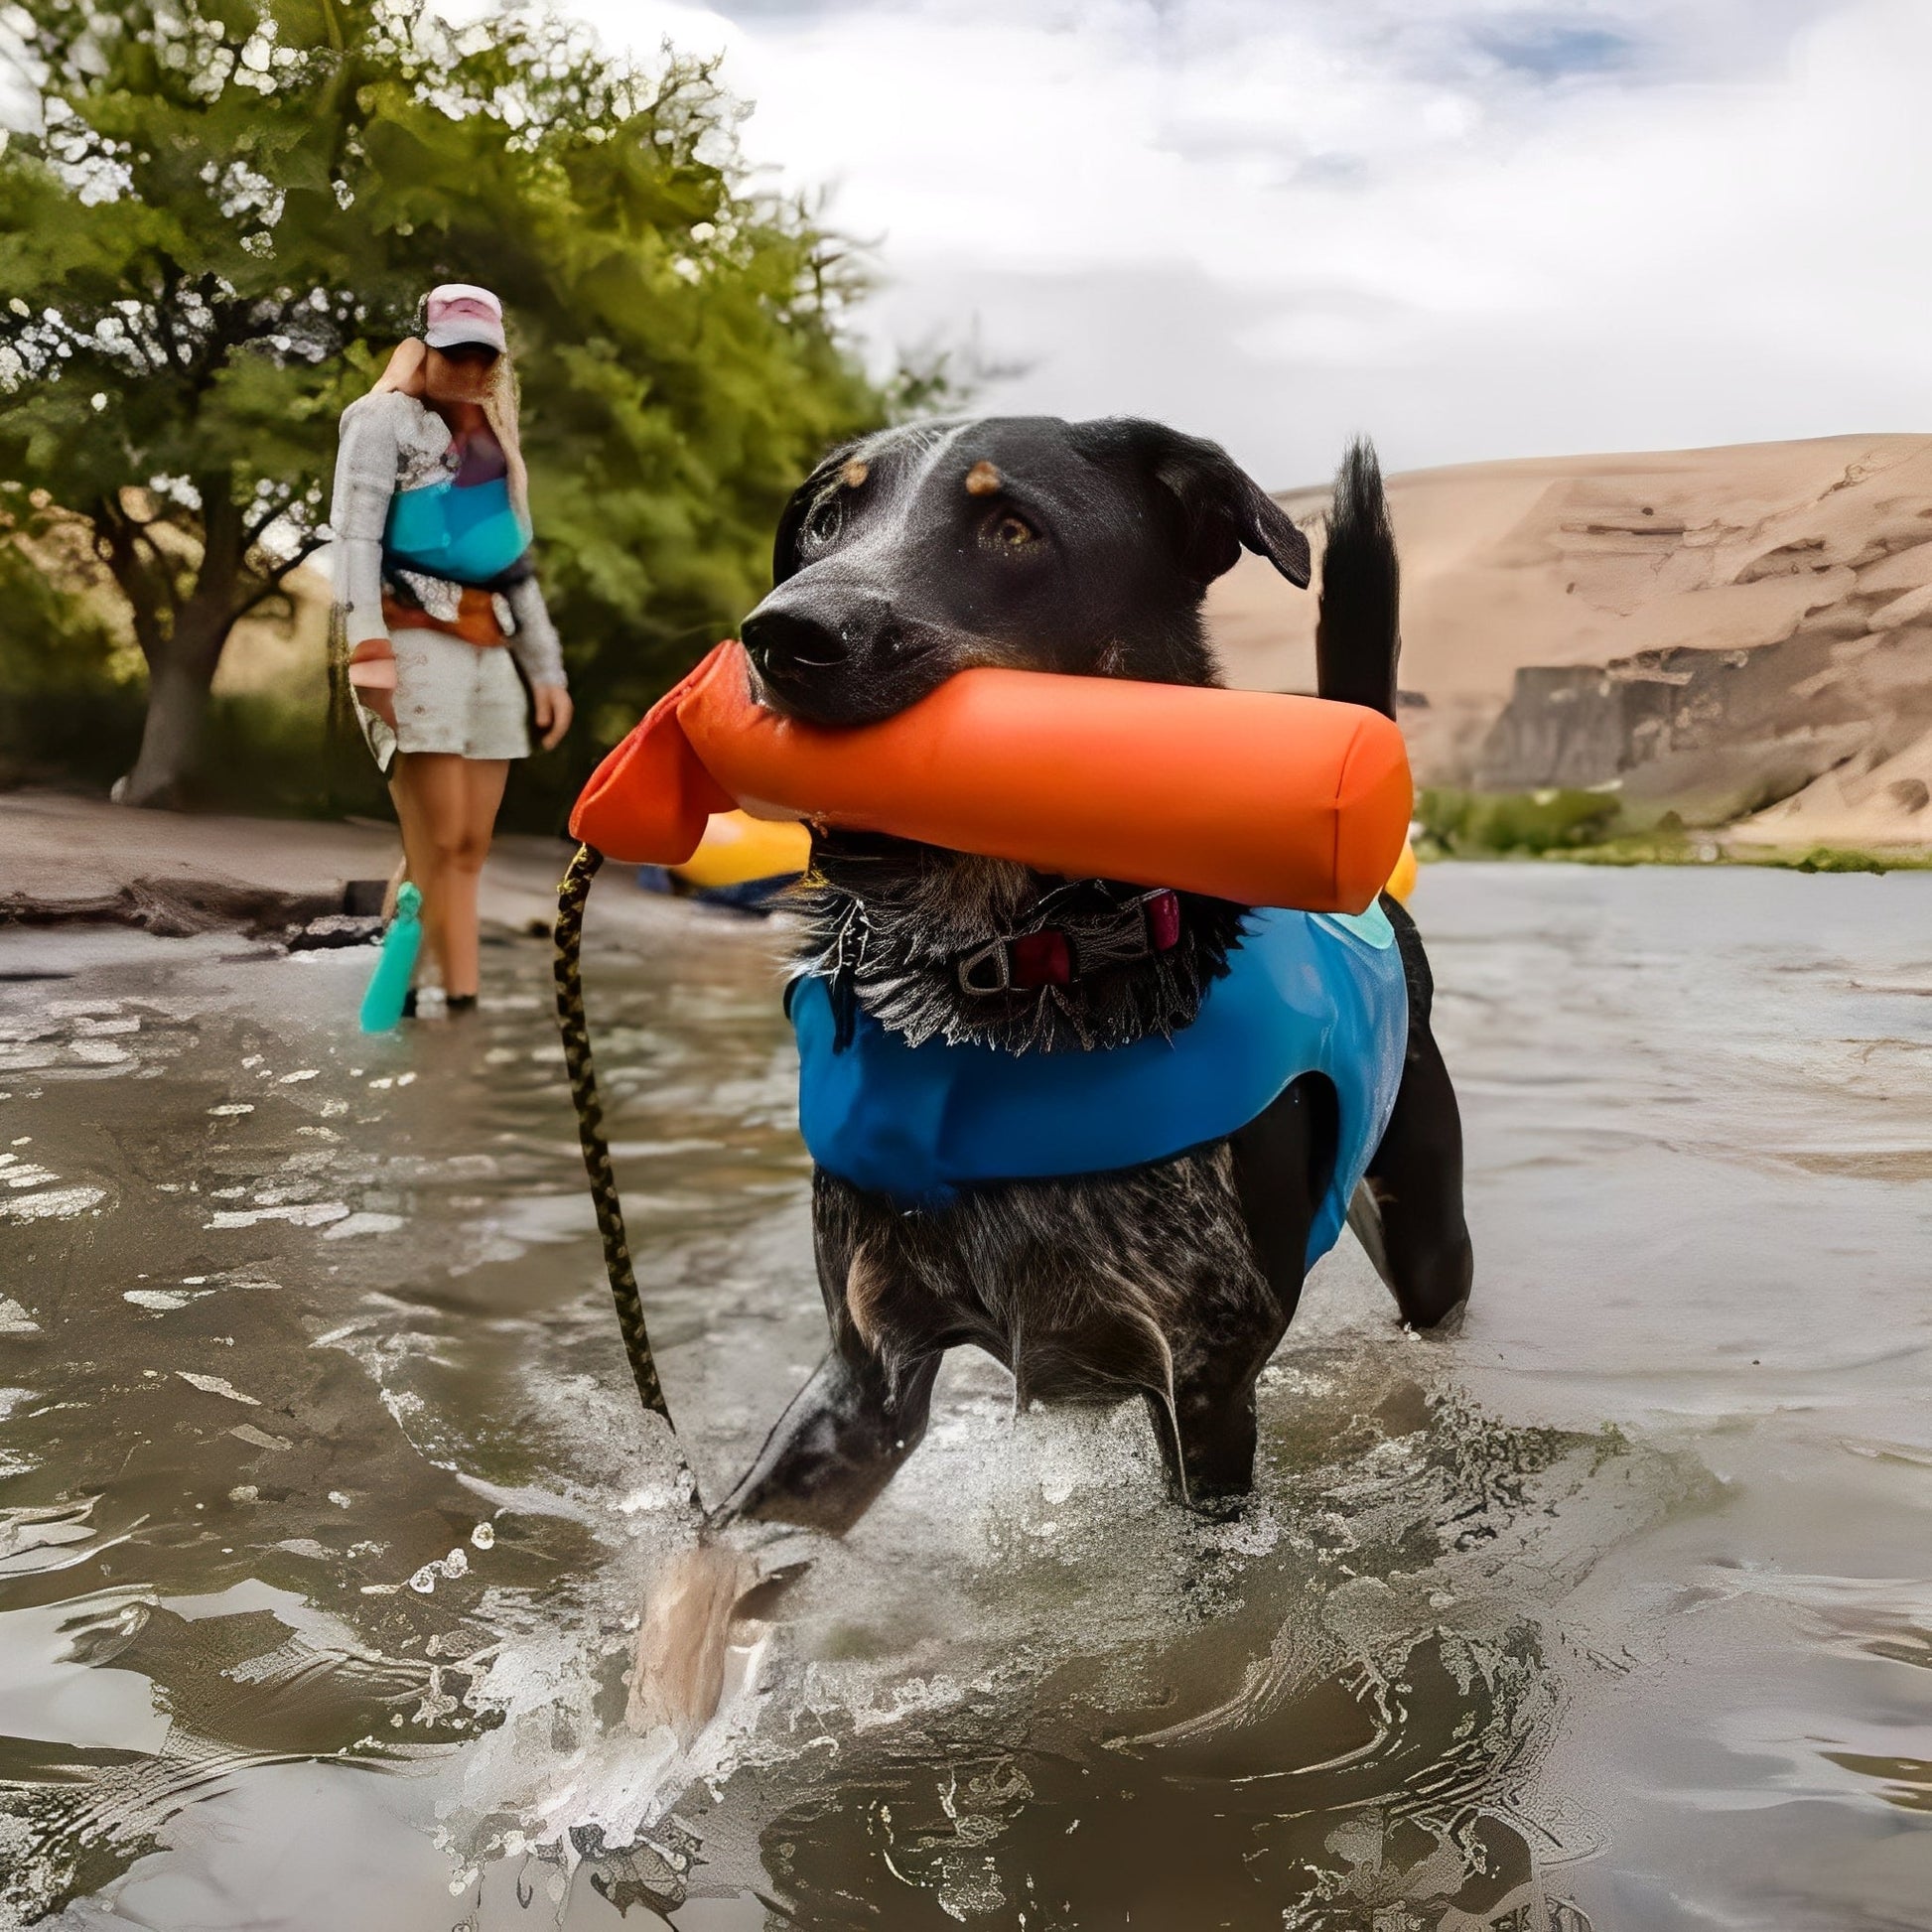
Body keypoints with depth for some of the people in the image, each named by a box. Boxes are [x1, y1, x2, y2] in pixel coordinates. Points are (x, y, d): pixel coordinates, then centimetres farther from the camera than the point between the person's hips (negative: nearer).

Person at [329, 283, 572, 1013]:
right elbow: (355, 536, -8)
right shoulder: (386, 419, 4)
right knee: (437, 845, -12)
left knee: (469, 849, 0)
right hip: (414, 641, -6)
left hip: (489, 649, 6)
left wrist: (546, 667, 19)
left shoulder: (493, 439, 24)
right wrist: (367, 645, -21)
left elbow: (518, 566, 26)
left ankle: (460, 1007, -2)